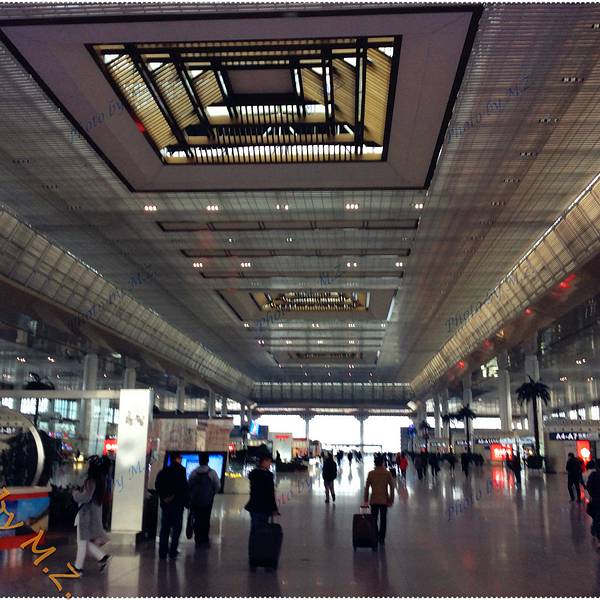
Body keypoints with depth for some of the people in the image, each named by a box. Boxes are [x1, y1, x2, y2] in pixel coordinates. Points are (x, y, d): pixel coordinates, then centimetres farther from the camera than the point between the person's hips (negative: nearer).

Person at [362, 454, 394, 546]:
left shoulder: (371, 473, -6)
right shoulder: (387, 473, -6)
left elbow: (367, 487, -3)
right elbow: (391, 487, -6)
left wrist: (366, 500, 5)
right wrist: (391, 500, 2)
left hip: (374, 500, 0)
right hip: (384, 500, 0)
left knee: (374, 520, 9)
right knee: (383, 520, 9)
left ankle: (375, 539, 8)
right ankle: (381, 540, 12)